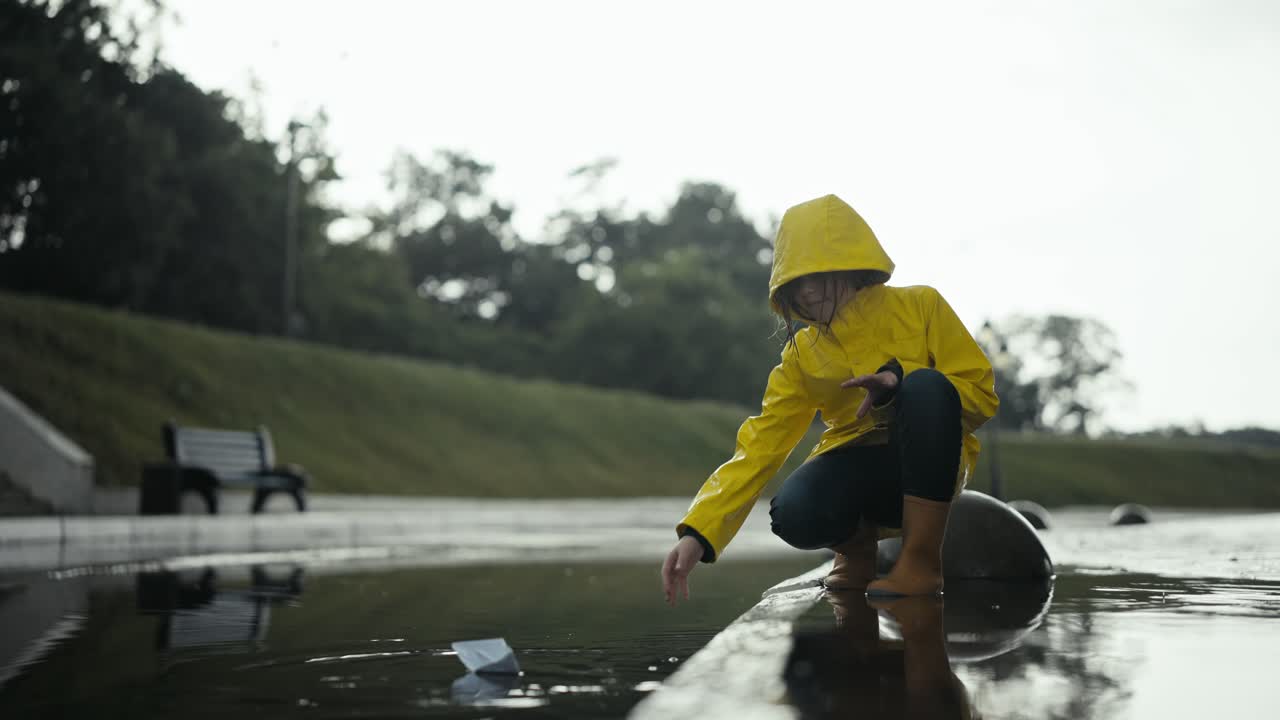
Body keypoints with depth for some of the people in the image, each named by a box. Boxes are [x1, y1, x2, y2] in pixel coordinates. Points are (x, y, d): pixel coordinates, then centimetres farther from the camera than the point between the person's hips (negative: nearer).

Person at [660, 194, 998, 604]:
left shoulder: (920, 306, -4)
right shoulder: (802, 354, 2)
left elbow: (983, 397, -4)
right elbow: (761, 444, -6)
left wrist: (901, 378, -22)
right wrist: (699, 531, -20)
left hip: (929, 462, -1)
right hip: (857, 467, 1)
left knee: (926, 385, -33)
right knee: (794, 514, -34)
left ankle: (921, 558, -25)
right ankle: (857, 545, 3)